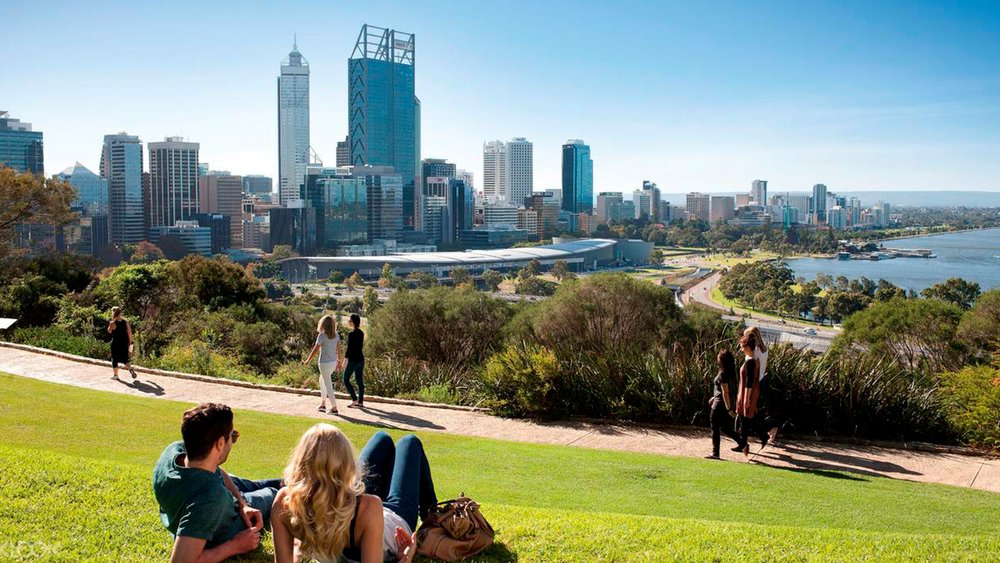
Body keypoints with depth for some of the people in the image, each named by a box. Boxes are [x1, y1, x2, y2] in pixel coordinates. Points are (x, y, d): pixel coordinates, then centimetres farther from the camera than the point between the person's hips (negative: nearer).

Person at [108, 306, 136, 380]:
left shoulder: (112, 323, -13)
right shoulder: (125, 322, -2)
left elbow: (109, 331, 4)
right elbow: (129, 333, -1)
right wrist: (131, 341, 6)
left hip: (115, 344, -4)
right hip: (125, 343, 4)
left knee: (115, 359, 10)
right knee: (125, 359, 13)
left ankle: (115, 375, 16)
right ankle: (130, 369, -12)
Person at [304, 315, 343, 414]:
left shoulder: (322, 336, -16)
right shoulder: (336, 335, 1)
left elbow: (315, 349, -13)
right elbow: (338, 349, 7)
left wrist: (308, 361, -2)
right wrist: (338, 361, 17)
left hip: (324, 363, -7)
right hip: (333, 362, 7)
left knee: (328, 386, 1)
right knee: (322, 381, 25)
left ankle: (334, 408, 3)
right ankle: (322, 404, 29)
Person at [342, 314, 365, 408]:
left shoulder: (351, 334, -17)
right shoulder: (361, 333, 8)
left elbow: (349, 348, -17)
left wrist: (345, 360, -11)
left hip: (353, 360, -8)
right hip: (361, 359, 8)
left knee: (346, 380, 4)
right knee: (360, 380, 11)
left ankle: (354, 399, -1)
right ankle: (360, 401, 13)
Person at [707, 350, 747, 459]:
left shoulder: (723, 374, -20)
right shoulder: (732, 372, 7)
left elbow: (725, 392, -22)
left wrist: (729, 409, -22)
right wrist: (714, 397, 26)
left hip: (721, 405, -9)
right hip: (731, 404, 9)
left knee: (715, 429, 3)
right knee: (725, 427, 20)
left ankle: (715, 453, 8)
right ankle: (742, 443, 17)